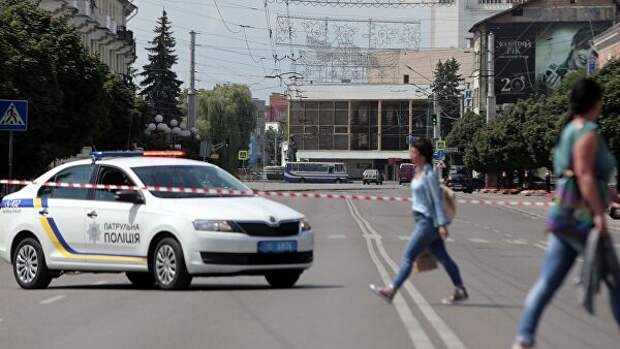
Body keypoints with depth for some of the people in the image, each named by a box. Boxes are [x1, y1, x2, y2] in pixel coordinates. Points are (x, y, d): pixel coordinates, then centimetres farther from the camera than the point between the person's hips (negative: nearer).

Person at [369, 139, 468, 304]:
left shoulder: (429, 175, -15)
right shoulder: (418, 172, 12)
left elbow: (438, 200, -17)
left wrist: (442, 224, -19)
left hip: (428, 222, -10)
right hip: (422, 220, 10)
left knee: (408, 256, -8)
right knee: (442, 257, 13)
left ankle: (391, 290, -7)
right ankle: (460, 291, 18)